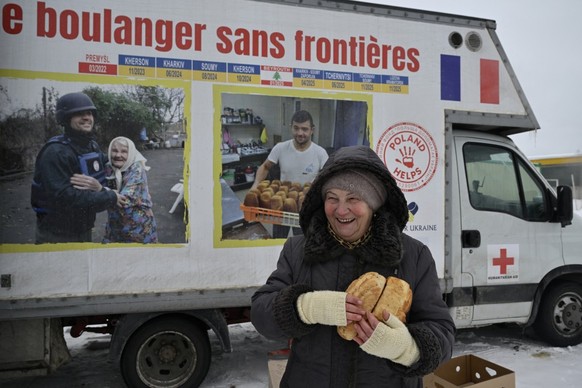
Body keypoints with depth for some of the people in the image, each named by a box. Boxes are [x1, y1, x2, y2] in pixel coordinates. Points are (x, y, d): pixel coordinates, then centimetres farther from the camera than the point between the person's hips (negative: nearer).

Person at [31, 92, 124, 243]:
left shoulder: (93, 146, 3)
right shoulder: (56, 152, -22)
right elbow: (63, 197, -31)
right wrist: (110, 198, -25)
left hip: (84, 230, 7)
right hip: (57, 234, -7)